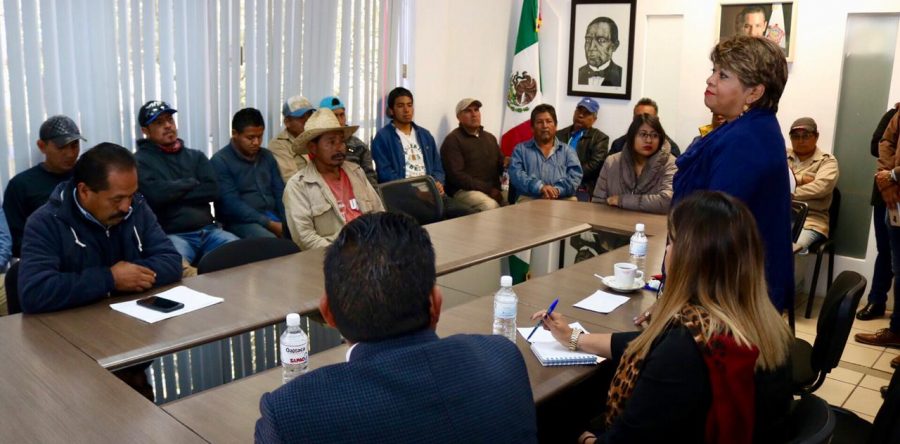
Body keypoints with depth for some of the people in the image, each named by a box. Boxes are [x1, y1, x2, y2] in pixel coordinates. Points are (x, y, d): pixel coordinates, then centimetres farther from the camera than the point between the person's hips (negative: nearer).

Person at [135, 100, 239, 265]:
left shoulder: (195, 156, 19)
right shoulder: (140, 161, 5)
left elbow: (213, 190, 4)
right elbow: (155, 195, -13)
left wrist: (173, 191, -3)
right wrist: (191, 183, 2)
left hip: (208, 231, 5)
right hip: (172, 235, -4)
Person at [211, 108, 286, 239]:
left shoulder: (267, 156, 14)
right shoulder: (220, 161, -4)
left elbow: (280, 192, 11)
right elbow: (232, 204, -13)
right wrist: (269, 224, -20)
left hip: (273, 217, 6)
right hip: (240, 221, -5)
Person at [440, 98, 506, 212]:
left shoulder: (490, 137, 22)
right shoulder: (453, 140, -1)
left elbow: (500, 166, 24)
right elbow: (456, 175, -12)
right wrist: (488, 189, -16)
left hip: (493, 190, 6)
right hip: (465, 190, -6)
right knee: (490, 206, -35)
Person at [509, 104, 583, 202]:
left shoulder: (568, 151, 21)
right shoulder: (520, 149, 18)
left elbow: (575, 176, 5)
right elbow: (516, 173, 1)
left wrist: (557, 190, -15)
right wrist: (540, 187, -17)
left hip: (563, 199, 1)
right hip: (530, 199, -1)